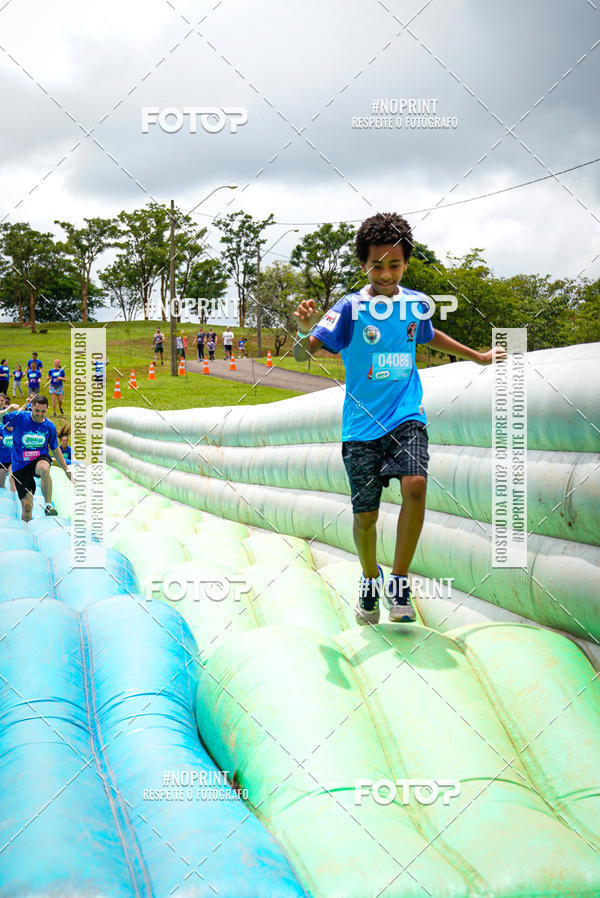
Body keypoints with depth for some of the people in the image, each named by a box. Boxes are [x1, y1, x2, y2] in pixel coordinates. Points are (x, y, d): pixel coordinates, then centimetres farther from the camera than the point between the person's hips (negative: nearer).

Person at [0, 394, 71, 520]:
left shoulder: (49, 426, 0)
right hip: (20, 464, 0)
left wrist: (67, 470, 13)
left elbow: (56, 450, 12)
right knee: (27, 506, -4)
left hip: (40, 458, 1)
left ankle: (48, 505, -28)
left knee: (44, 468, -40)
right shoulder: (20, 417, -8)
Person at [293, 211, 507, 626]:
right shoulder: (351, 307, -7)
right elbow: (302, 353, -15)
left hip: (407, 417, 2)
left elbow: (430, 336, 28)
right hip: (362, 425, -1)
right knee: (365, 515, 3)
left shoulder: (417, 304, 5)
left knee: (415, 485, -24)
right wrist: (305, 331, -37)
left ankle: (399, 583, -8)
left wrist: (478, 356, 38)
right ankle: (370, 580, 34)